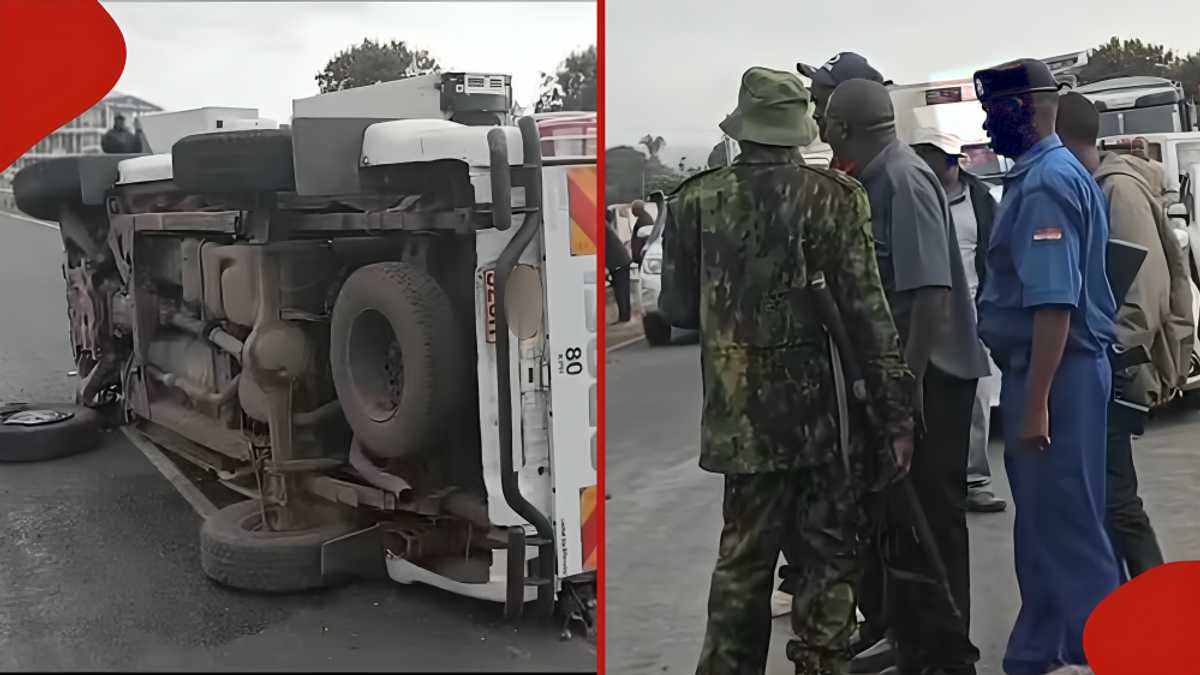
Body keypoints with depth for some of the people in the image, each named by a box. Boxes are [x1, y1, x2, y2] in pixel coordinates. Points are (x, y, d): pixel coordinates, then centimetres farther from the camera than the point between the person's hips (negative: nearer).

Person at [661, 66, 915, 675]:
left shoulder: (695, 200, 0)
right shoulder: (832, 199, -8)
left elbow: (677, 309, 6)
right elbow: (868, 313, -11)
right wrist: (896, 414, -6)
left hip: (737, 415, 3)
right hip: (822, 413, -2)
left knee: (743, 556, 15)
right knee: (826, 560, 11)